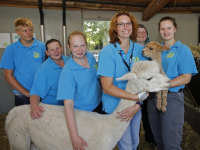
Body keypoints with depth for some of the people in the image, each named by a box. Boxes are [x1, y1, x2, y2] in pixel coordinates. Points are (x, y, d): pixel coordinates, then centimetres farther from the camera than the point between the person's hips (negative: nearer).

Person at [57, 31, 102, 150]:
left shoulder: (91, 57, -9)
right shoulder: (68, 72, -28)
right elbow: (68, 104, -31)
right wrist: (74, 137, -34)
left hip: (100, 105, 6)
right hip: (83, 113, -5)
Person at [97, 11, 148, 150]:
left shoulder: (140, 49, -4)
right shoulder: (107, 51, -17)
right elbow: (107, 87, -21)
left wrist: (138, 105, -20)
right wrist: (138, 97, -26)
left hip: (136, 107, 4)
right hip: (116, 108, -4)